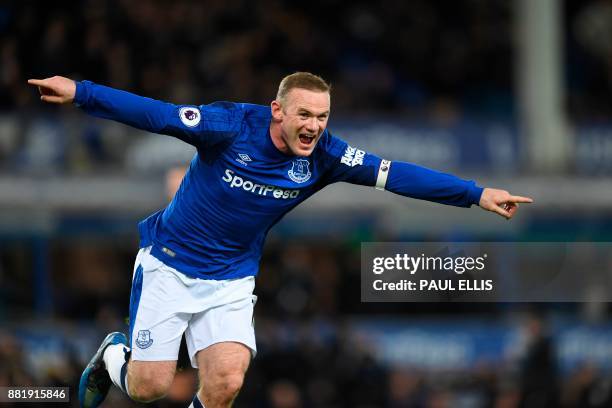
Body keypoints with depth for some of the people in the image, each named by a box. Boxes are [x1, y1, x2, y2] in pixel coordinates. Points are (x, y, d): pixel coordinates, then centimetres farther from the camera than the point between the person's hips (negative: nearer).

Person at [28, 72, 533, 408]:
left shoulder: (323, 154, -13)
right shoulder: (231, 125, -22)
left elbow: (395, 174, -14)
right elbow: (155, 114, -22)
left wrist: (477, 194, -18)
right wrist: (80, 92, -30)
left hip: (231, 280, 3)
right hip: (169, 265, -2)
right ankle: (114, 356, 34)